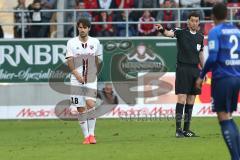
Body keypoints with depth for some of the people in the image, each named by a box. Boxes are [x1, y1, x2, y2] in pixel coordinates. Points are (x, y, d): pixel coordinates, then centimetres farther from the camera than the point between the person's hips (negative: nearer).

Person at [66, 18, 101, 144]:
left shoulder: (95, 42, 6)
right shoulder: (72, 43, 0)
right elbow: (69, 62, -6)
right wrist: (77, 74, -20)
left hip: (91, 79, 0)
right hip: (76, 80, 0)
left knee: (90, 104, -18)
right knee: (81, 109, 1)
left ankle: (91, 134, -11)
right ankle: (86, 136, 9)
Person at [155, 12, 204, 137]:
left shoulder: (200, 37, 12)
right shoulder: (181, 32, -4)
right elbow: (170, 33, -24)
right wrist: (162, 30, -46)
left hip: (195, 70, 5)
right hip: (183, 69, -5)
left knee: (191, 101, 6)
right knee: (182, 99, -10)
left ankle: (186, 129, 12)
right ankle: (178, 129, -9)